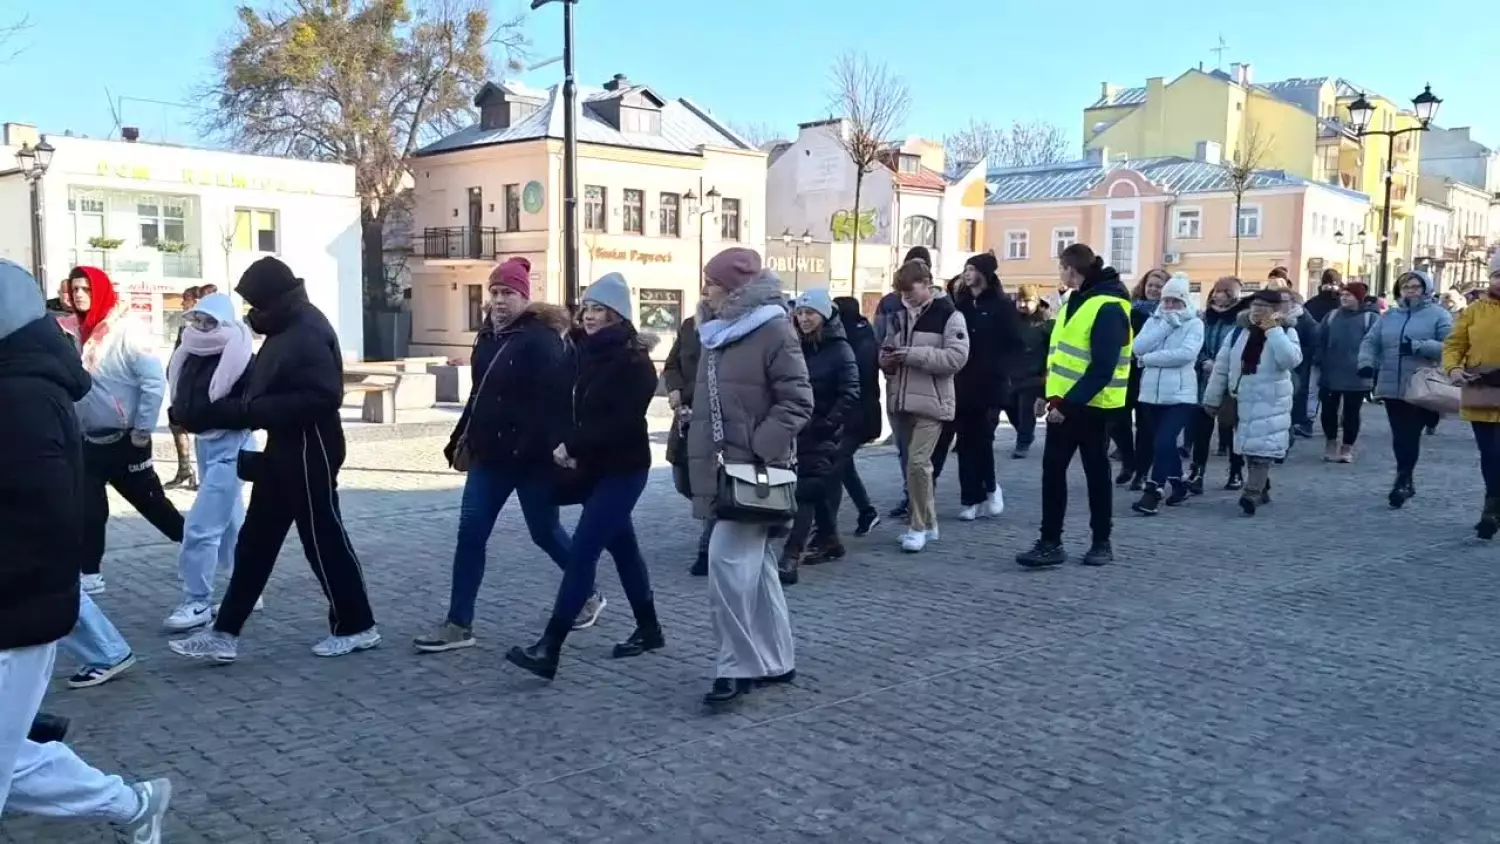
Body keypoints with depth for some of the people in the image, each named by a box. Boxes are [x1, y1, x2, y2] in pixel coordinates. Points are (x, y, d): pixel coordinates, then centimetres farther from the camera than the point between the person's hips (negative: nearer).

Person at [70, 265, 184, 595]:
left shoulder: (126, 331, -15)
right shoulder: (83, 333, 7)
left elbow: (155, 382, -19)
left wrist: (142, 431, -16)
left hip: (125, 440, -6)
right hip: (91, 441, 6)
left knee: (151, 503, 4)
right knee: (88, 510, 4)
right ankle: (89, 575, 13)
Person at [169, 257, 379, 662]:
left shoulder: (308, 335, -19)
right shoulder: (286, 330, 12)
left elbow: (320, 398, -28)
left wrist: (249, 411, -25)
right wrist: (235, 408, 2)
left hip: (308, 454, -10)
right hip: (283, 451, 10)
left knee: (324, 541, 1)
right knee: (255, 543, 11)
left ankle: (356, 627, 16)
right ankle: (223, 635, 17)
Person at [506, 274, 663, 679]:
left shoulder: (633, 361, -14)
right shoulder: (580, 351, 7)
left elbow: (623, 422, -21)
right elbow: (564, 404, 7)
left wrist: (575, 446, -22)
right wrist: (563, 445, -9)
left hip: (622, 469, -8)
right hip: (591, 467, 8)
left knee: (581, 552, -11)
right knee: (622, 546, 16)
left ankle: (549, 649, -10)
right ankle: (648, 629, 31)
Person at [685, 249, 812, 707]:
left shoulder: (774, 329, -11)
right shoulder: (716, 332, 15)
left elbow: (798, 401, -15)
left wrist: (760, 451, -22)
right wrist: (700, 455, 17)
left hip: (754, 470, -9)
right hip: (720, 468, 9)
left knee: (729, 561, -12)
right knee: (755, 564, 13)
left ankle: (736, 666, -2)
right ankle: (776, 660, 23)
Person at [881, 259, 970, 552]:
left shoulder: (948, 315, -6)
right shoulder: (902, 317, 16)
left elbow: (957, 356, -17)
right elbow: (887, 348, 25)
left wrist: (913, 354, -20)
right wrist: (886, 360, 1)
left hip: (930, 402, -7)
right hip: (902, 401, 7)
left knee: (918, 462, -13)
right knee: (911, 463, 11)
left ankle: (920, 526, -1)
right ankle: (926, 522, 22)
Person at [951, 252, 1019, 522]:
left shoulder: (1003, 306, -2)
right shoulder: (960, 303, 11)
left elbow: (1013, 344, -3)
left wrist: (998, 370, -10)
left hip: (990, 385, -4)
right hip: (962, 385, 4)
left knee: (982, 438, -6)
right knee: (966, 442, 3)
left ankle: (989, 487, 18)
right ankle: (972, 499, 10)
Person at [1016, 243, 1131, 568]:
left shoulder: (1109, 308, -17)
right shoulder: (1075, 301, 13)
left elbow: (1102, 368, -23)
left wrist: (1068, 403, -25)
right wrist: (1048, 394, 12)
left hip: (1092, 405, -8)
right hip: (1064, 402, 8)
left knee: (1096, 472, 5)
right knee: (1052, 469, 4)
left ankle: (1102, 542, 19)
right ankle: (1050, 542, 7)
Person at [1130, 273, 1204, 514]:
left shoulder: (1194, 323, -2)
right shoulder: (1153, 321, 11)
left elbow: (1186, 353, -18)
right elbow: (1138, 348, -5)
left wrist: (1148, 359, -12)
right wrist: (1165, 325, -11)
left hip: (1180, 394, -5)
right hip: (1152, 392, 5)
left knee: (1163, 443, -16)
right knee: (1166, 443, 14)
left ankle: (1152, 494, -14)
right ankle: (1177, 486, 30)